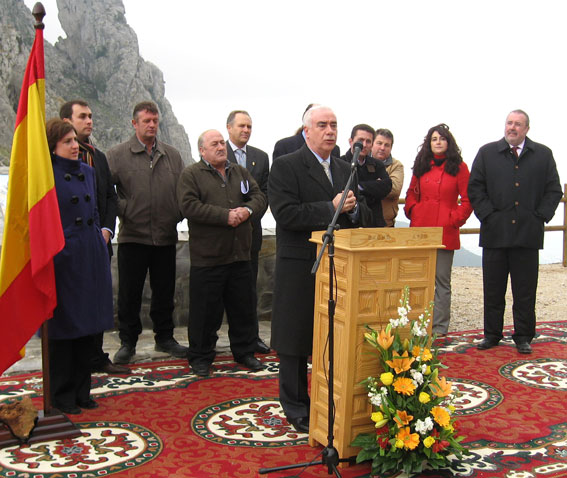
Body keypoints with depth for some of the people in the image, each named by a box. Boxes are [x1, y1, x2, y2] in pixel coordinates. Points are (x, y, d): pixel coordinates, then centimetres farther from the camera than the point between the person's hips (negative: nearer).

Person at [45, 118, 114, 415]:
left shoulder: (86, 171, 12)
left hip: (91, 257, 7)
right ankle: (61, 396, 17)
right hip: (63, 258, -6)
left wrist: (100, 237, 14)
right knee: (64, 327, 3)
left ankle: (81, 390, 24)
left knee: (86, 326, 12)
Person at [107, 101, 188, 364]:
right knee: (129, 292, 6)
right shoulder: (117, 155, 0)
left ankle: (164, 338, 27)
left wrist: (177, 214, 0)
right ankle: (127, 342, 19)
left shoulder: (172, 155, 9)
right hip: (132, 236, -3)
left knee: (164, 291, 12)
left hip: (166, 236, 3)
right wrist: (124, 210, -10)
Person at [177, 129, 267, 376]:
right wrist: (226, 216, -18)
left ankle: (245, 351, 28)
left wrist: (248, 210, -13)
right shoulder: (191, 175, -2)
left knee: (243, 307, 13)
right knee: (205, 309, 3)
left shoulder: (241, 172, 15)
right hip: (207, 256, -5)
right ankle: (200, 357, 18)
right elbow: (189, 206, -16)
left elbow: (259, 197, 9)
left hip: (240, 255, 5)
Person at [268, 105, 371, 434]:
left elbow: (365, 216, 13)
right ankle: (296, 408, 20)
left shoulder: (345, 170, 15)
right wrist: (331, 208, -21)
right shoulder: (285, 167, -5)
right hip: (300, 269, -5)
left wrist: (353, 208, -10)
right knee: (296, 339, 5)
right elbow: (285, 213, -18)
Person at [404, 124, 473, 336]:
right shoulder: (421, 166, 13)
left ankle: (439, 327, 8)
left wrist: (455, 219, -7)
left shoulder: (459, 167, 3)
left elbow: (468, 199, 2)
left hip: (445, 231, -3)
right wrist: (413, 213, 6)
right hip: (420, 228, 3)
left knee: (441, 279, 0)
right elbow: (412, 194, 21)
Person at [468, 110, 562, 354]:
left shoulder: (543, 155, 8)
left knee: (525, 291, 6)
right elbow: (475, 188, 4)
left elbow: (554, 190, 8)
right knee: (493, 289, 7)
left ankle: (523, 337, 17)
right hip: (495, 233, 0)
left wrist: (540, 217, -3)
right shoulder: (487, 153, 7)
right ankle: (492, 334, 19)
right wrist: (488, 215, -5)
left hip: (528, 233, 0)